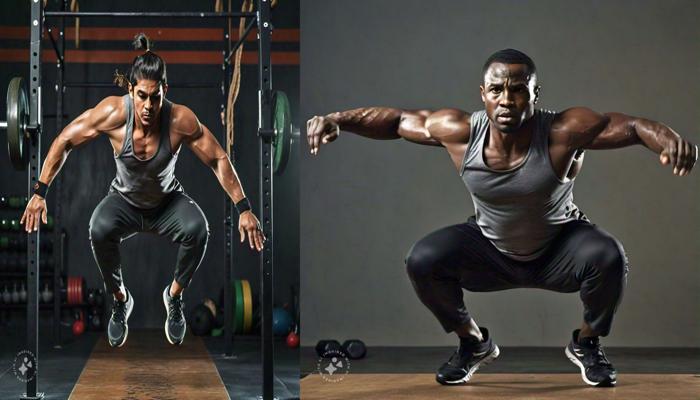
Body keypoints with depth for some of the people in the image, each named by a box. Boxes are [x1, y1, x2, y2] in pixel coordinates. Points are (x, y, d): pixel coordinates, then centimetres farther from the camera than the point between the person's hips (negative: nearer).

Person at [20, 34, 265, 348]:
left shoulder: (180, 119, -30)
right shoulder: (113, 112, -29)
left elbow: (218, 159, -19)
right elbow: (64, 141, -17)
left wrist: (243, 209, -20)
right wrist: (40, 193, -17)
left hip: (168, 202, 0)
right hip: (125, 201, 0)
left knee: (197, 230, -31)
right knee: (100, 230, -32)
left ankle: (174, 295, -2)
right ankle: (120, 300, -4)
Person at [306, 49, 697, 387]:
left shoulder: (564, 131, -32)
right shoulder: (461, 131, -24)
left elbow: (630, 125, -36)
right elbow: (396, 119, -11)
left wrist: (668, 138, -58)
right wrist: (336, 120, -22)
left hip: (559, 248, -2)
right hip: (490, 251, 2)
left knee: (608, 258, -32)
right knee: (422, 261, -21)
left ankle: (586, 344, 2)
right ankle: (475, 343, 9)